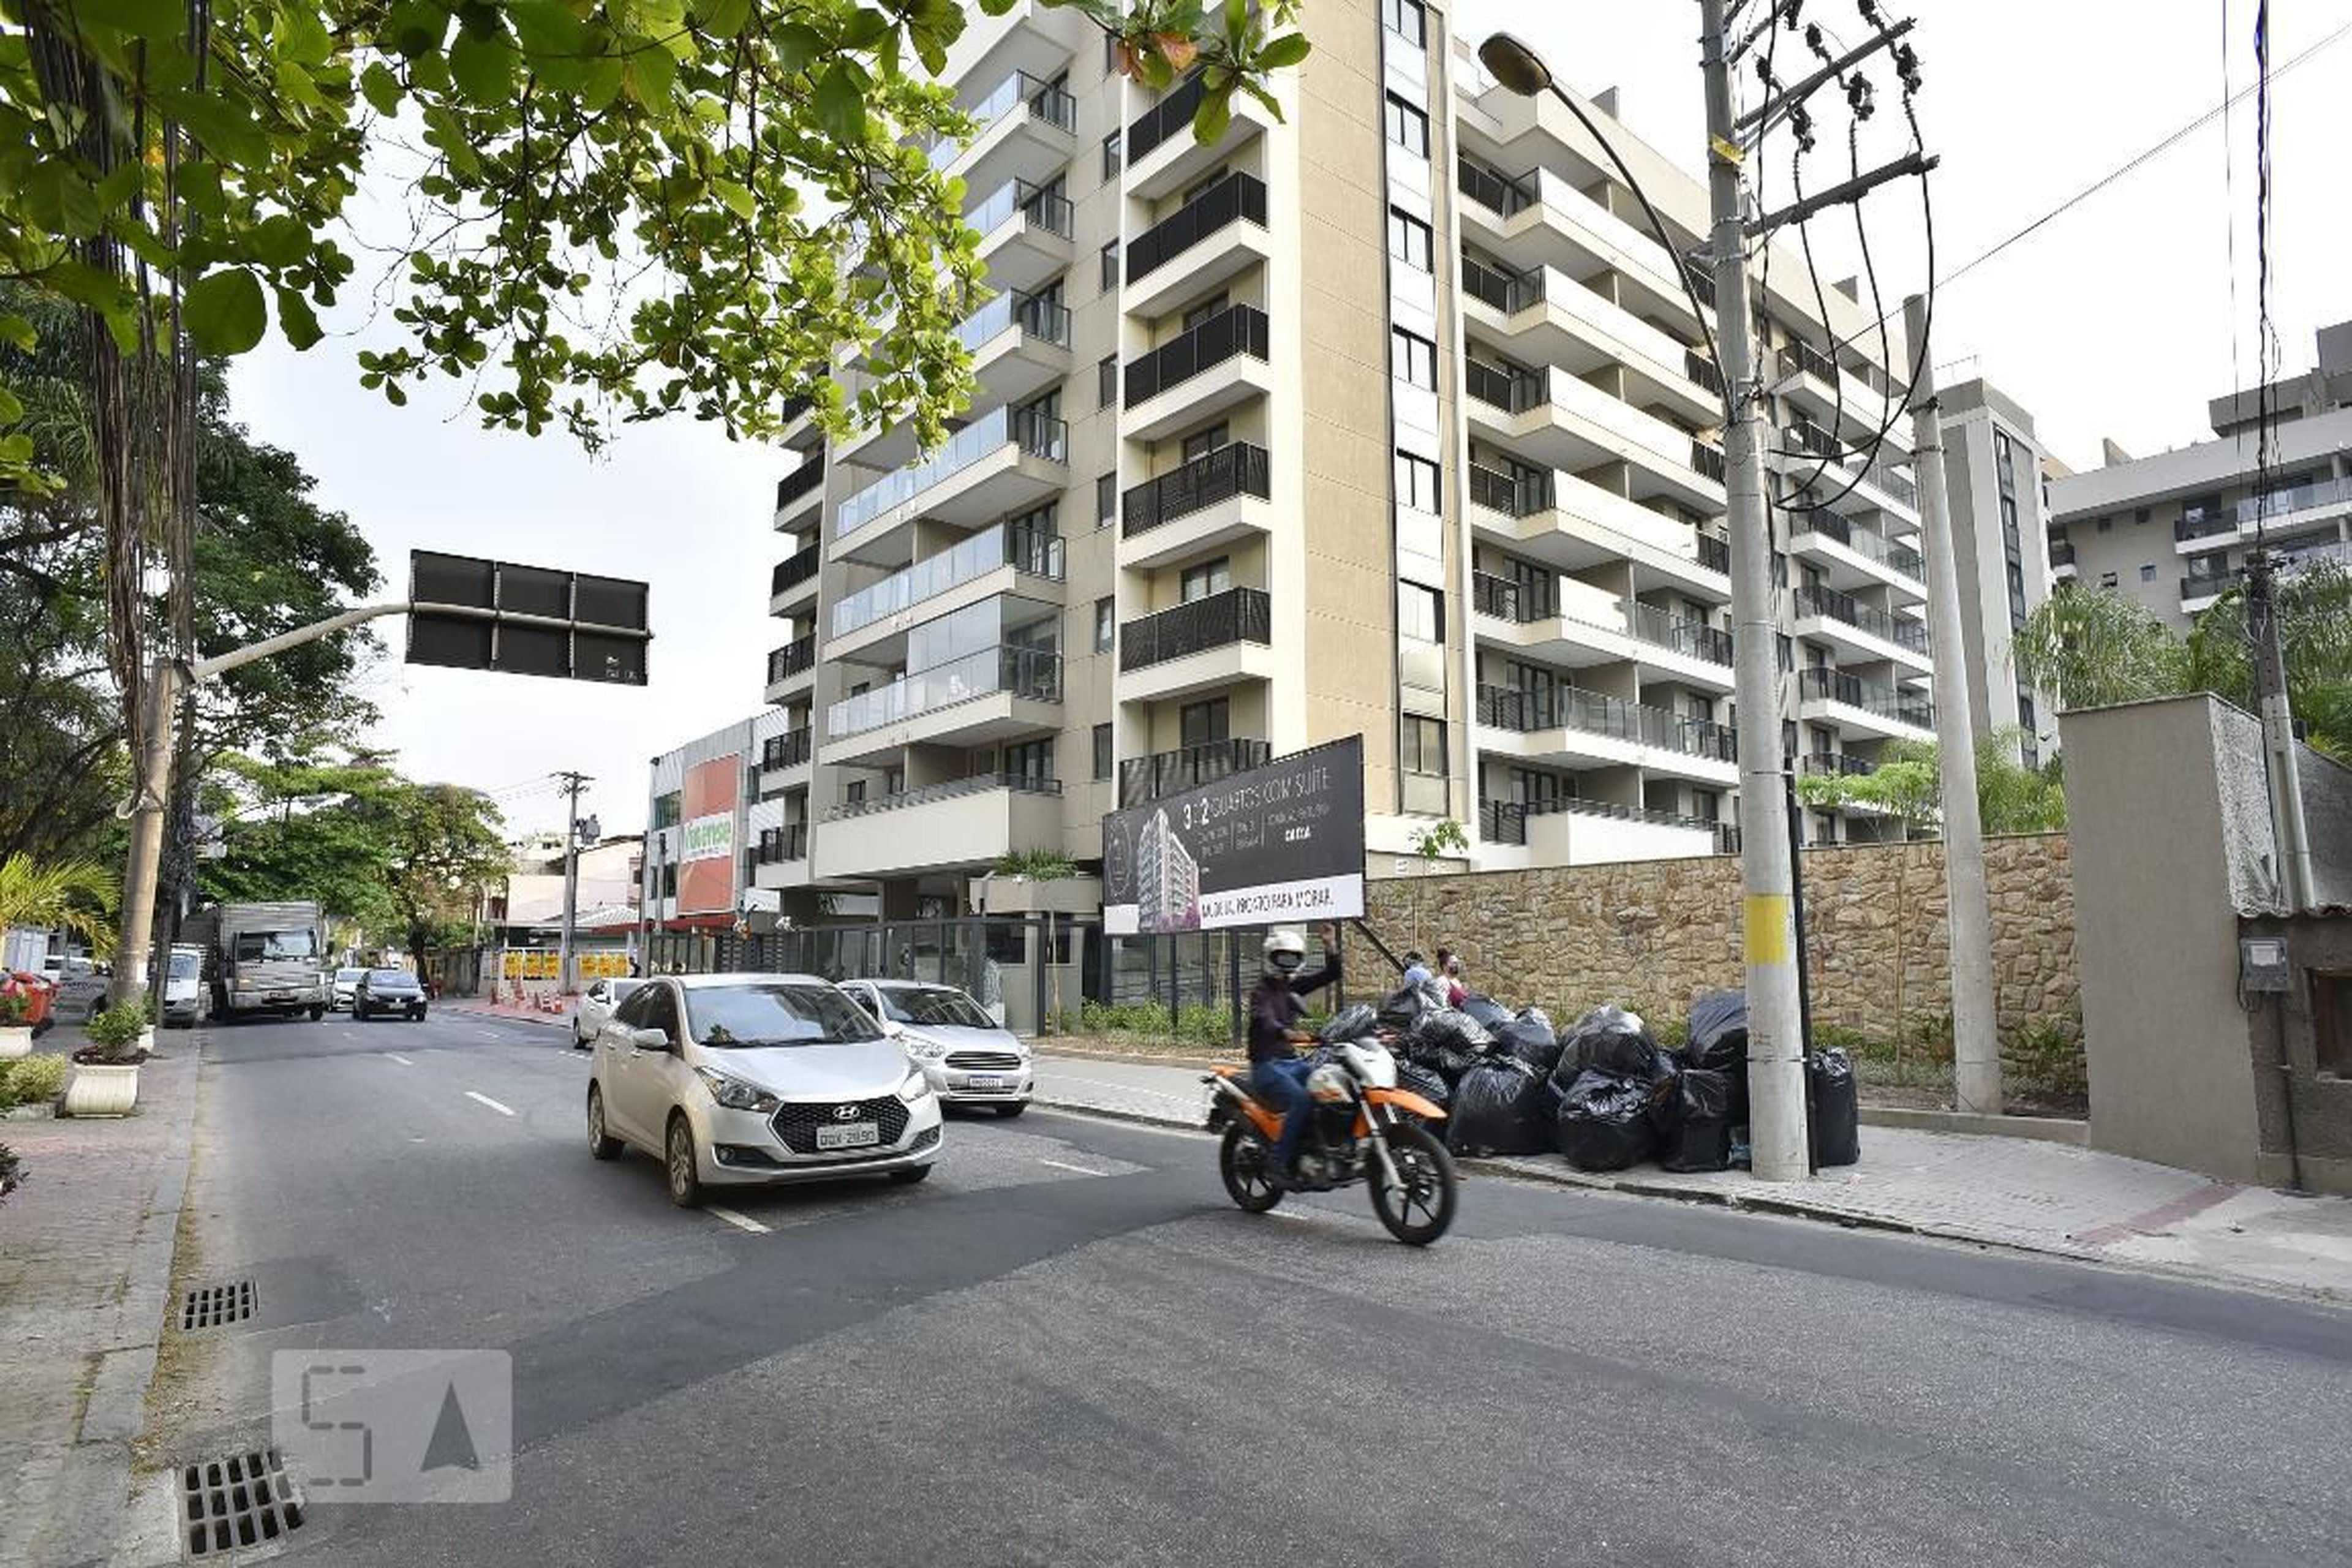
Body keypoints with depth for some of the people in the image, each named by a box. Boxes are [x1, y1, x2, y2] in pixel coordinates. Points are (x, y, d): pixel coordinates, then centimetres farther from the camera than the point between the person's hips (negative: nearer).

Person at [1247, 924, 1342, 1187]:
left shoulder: (1294, 985, 14)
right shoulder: (1262, 991, -7)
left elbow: (1331, 975, 11)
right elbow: (1264, 1022, -28)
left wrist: (1331, 946, -6)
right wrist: (1287, 1033, -48)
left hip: (1293, 1061, 7)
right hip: (1267, 1065, -7)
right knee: (1301, 1100, -29)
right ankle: (1280, 1163, -23)